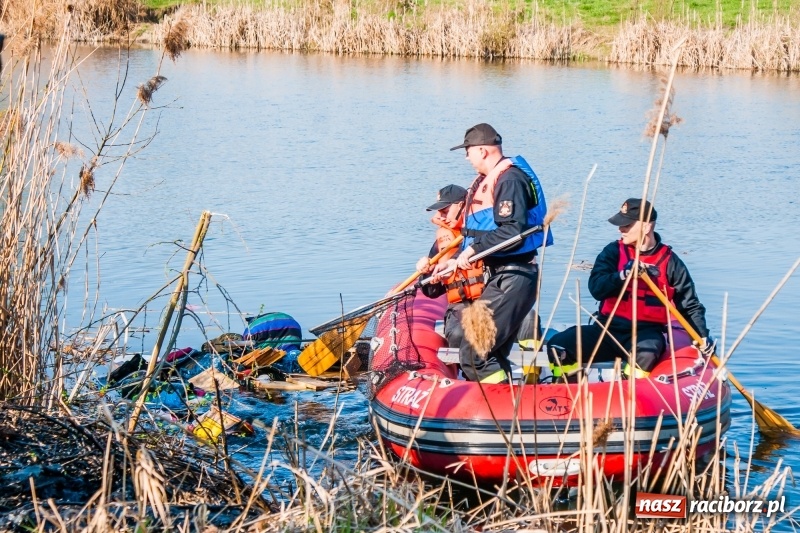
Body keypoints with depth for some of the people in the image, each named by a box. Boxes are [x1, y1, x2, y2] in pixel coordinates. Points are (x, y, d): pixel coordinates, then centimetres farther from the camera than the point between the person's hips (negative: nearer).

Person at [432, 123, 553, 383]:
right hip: (497, 277, 11)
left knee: (472, 354, -15)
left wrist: (473, 249, -18)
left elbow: (512, 232, -25)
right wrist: (457, 260, 11)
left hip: (511, 280, -11)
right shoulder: (487, 181, 18)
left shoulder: (510, 179, -14)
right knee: (493, 357, 14)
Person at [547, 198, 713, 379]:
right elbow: (596, 288, -9)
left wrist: (703, 336, -5)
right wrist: (623, 275, -26)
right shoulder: (614, 252, 5)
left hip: (647, 333, -2)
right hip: (607, 329, 2)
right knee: (558, 345, -19)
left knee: (646, 353, -38)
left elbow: (690, 305, 7)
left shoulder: (669, 261, 2)